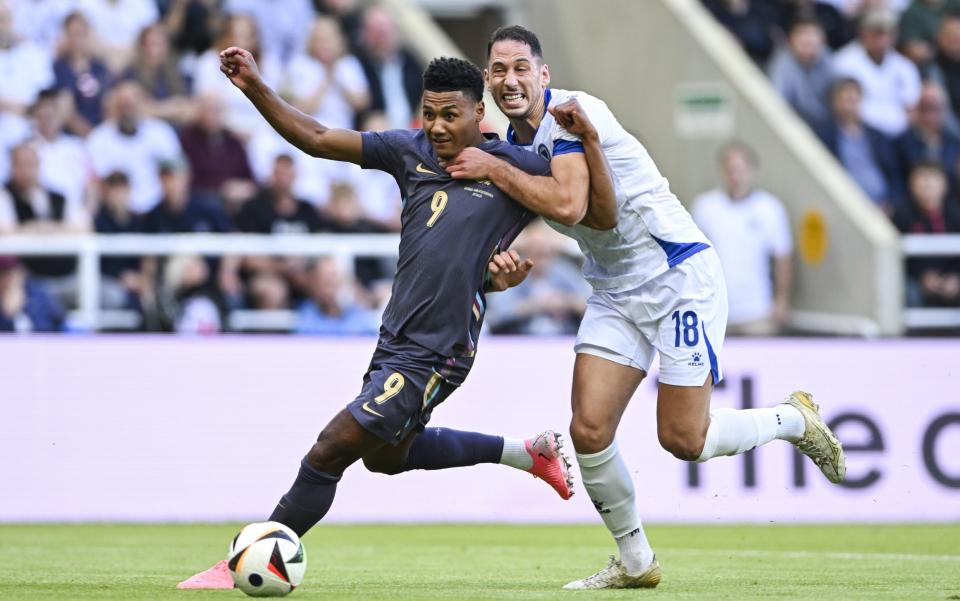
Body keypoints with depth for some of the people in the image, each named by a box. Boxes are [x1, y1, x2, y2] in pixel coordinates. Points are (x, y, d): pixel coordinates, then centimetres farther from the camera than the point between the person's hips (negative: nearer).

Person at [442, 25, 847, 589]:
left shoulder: (571, 111, -19)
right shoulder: (514, 141, 6)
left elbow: (567, 206, -32)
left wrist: (494, 169, -24)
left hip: (680, 276, -7)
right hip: (616, 290, 8)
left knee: (684, 440, -6)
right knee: (589, 431, -6)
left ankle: (796, 419, 21)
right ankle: (636, 562, 11)